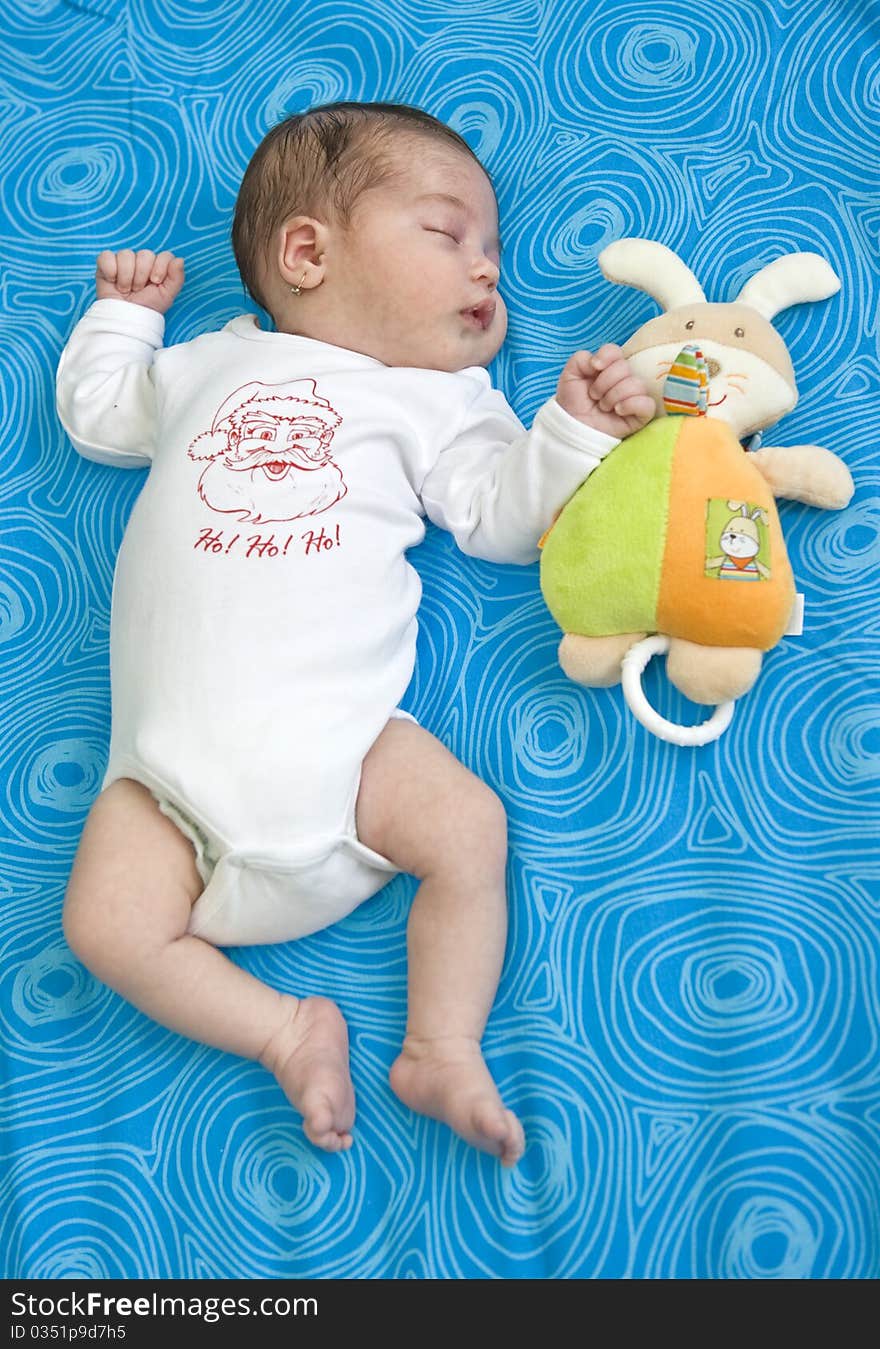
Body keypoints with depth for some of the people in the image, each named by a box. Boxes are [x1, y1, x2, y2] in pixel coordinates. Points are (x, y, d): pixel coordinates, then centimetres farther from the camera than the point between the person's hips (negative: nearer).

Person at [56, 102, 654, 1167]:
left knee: (470, 827, -20)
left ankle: (443, 1049, -3)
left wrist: (572, 429, -5)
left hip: (338, 735, 0)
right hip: (173, 756, 1)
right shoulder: (213, 364, 20)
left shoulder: (430, 398, 15)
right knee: (106, 927, -13)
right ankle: (286, 1031, -1)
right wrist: (123, 312, 33)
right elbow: (96, 416, 33)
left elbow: (498, 514, 6)